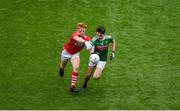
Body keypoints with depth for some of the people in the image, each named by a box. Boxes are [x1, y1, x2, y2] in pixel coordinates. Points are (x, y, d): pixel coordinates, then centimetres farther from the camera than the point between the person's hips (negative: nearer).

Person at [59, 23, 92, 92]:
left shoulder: (87, 39, -27)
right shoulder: (75, 35, -41)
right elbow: (77, 38, -65)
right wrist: (85, 42, -86)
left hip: (75, 53, 2)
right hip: (67, 52, -2)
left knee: (76, 68, -19)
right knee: (63, 65, 26)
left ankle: (73, 86, -11)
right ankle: (61, 68, 65)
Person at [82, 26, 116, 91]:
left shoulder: (108, 38, -19)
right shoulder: (94, 40, -26)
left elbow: (113, 42, 6)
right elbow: (92, 50, -39)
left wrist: (113, 52, 0)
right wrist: (93, 53, -63)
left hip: (102, 60, 0)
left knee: (95, 77, -14)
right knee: (89, 74, 10)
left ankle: (100, 72, 23)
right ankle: (84, 85, 43)